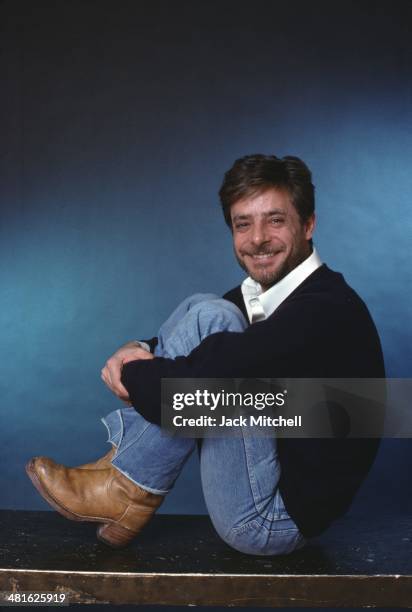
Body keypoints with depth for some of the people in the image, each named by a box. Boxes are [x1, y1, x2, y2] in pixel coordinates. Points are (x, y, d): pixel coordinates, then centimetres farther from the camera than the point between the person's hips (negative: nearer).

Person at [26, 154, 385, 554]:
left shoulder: (326, 311, -23)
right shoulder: (257, 295, 6)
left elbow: (194, 388, -32)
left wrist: (129, 374, -11)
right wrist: (136, 352, -11)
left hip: (278, 519, -9)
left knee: (210, 319, -20)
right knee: (201, 310, 1)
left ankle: (128, 490, -8)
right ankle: (122, 462, -2)